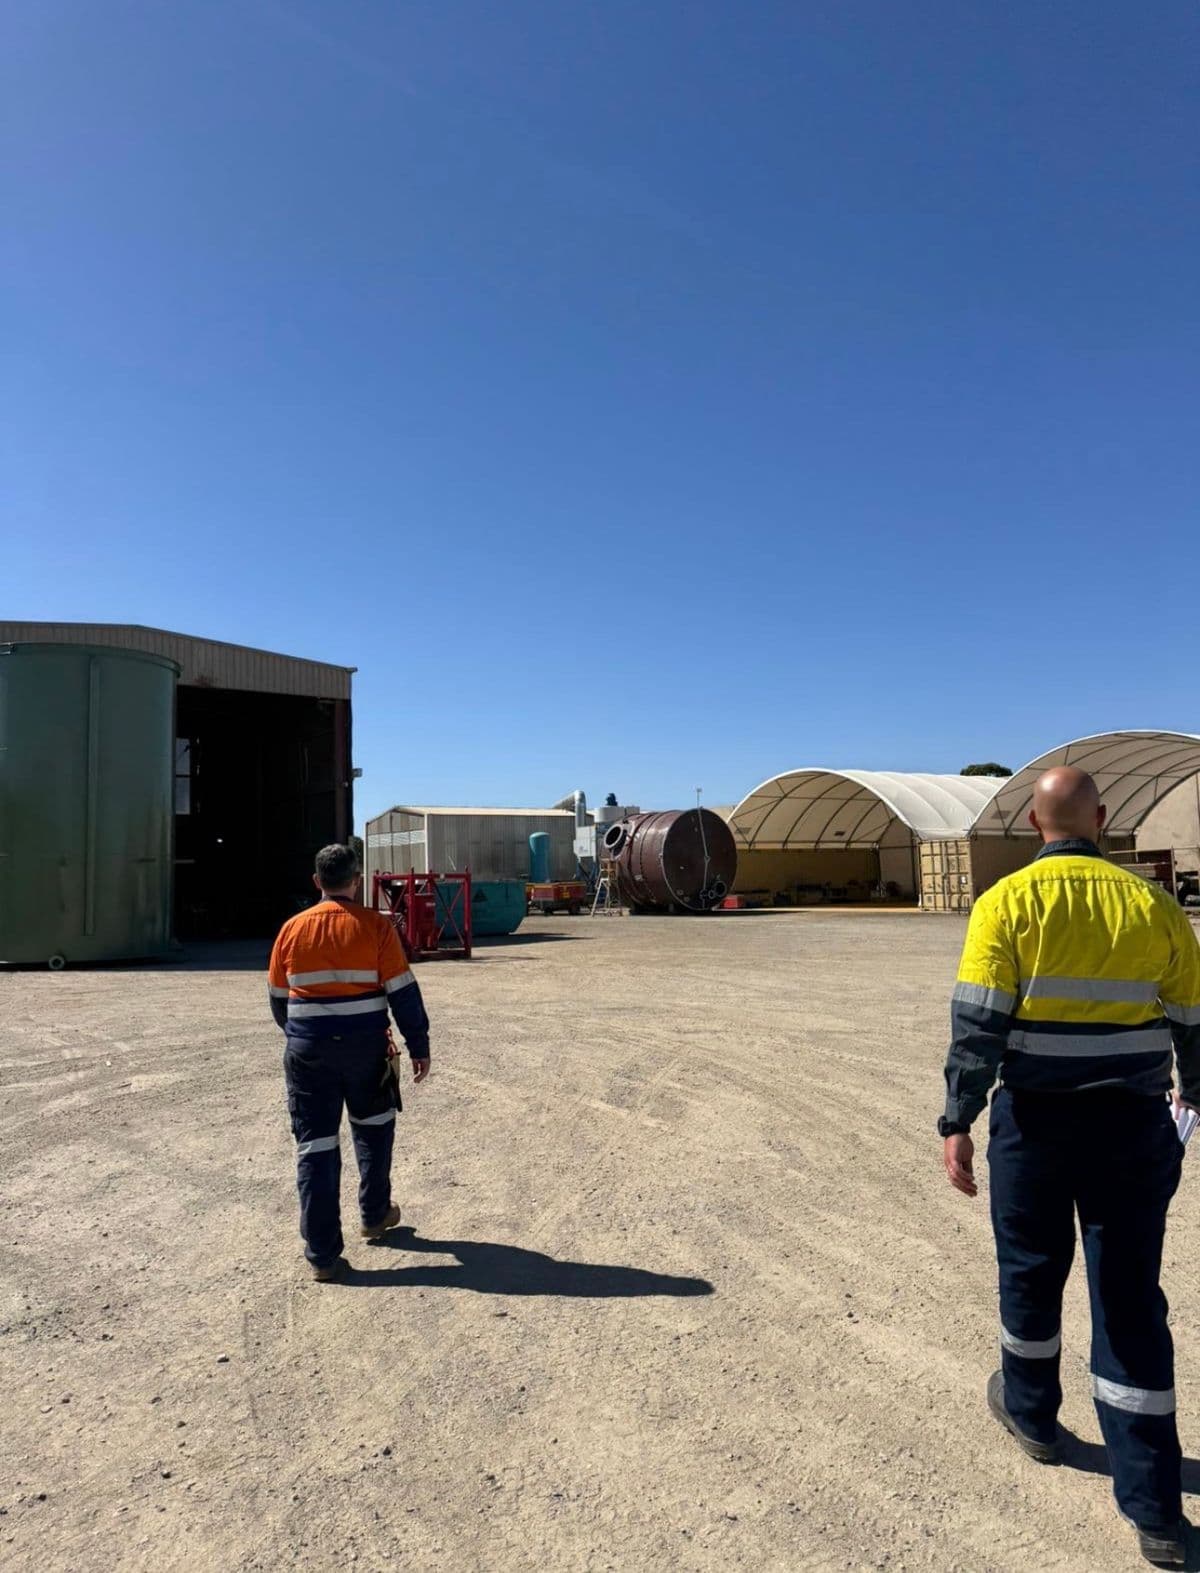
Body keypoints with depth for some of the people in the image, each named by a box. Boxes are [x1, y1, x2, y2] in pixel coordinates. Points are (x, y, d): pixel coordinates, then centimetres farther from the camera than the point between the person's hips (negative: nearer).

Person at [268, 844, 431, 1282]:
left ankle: (323, 1255, 8)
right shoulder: (375, 926, -8)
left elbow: (278, 997, 11)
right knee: (372, 1128, 23)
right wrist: (418, 1046, 1)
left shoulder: (293, 929, 0)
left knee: (315, 1145, 6)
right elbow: (404, 992, -8)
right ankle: (375, 1215, 35)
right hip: (365, 1044, -1)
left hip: (308, 1049, 1)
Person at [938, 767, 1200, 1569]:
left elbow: (977, 1025, -14)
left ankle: (1032, 1412, 42)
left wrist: (958, 1122, -8)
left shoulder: (1007, 901, -10)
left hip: (1036, 1119, -2)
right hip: (1134, 1123, 2)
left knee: (1032, 1270, 20)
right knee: (1132, 1301, 10)